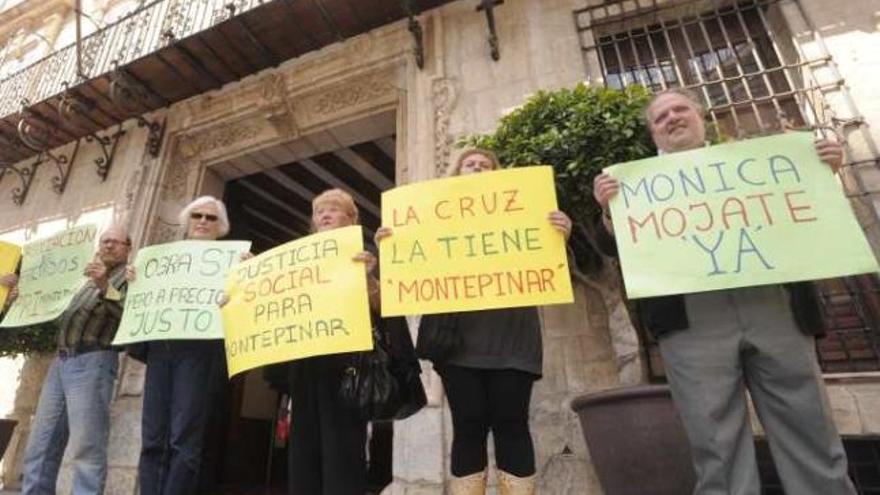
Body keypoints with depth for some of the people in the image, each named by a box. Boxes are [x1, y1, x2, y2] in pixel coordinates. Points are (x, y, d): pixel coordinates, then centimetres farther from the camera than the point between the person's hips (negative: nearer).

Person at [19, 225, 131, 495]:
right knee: (39, 446, 8)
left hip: (92, 361, -7)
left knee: (86, 448, -9)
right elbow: (58, 319, 28)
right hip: (61, 361, 7)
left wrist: (105, 287, -22)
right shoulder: (86, 278, 26)